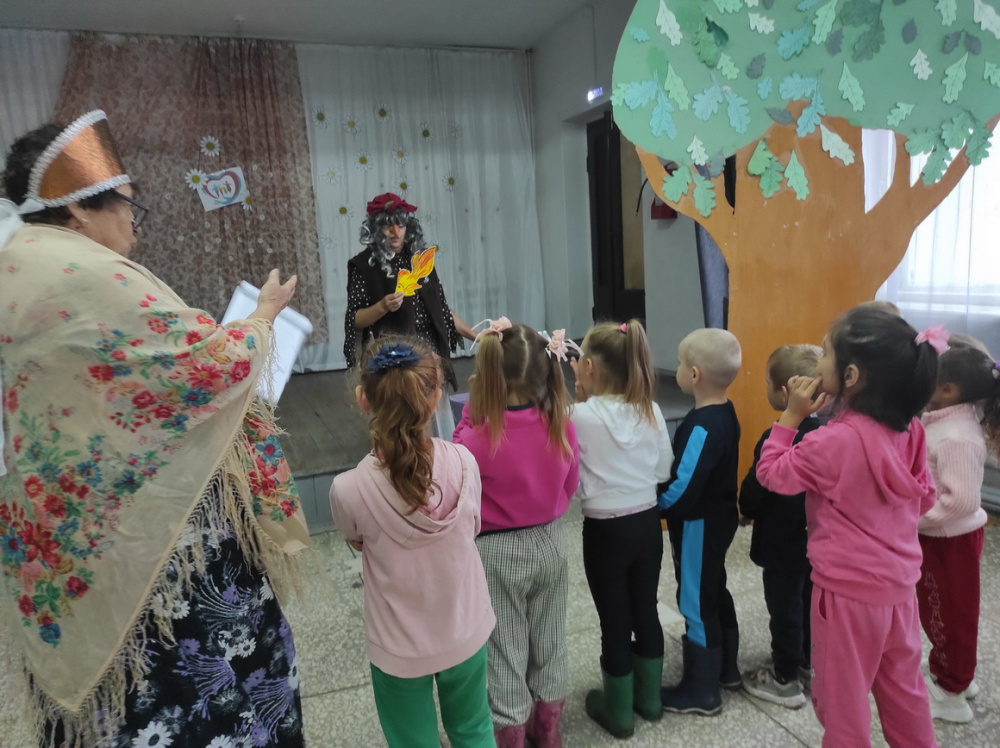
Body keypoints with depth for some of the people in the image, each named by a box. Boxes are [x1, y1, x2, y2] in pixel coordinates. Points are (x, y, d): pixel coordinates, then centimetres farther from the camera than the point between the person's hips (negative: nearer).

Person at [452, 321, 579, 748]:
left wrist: (471, 413, -9)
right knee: (550, 646, 23)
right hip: (550, 543, 5)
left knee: (507, 654, 15)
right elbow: (570, 486, 1)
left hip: (498, 553, -4)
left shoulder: (477, 438, -27)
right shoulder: (562, 426, -13)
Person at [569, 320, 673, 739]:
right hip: (647, 524, 5)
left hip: (605, 532, -4)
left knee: (614, 621, 10)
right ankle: (649, 699, 38)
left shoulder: (581, 415, -20)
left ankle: (618, 712, 29)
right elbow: (663, 471, 3)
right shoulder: (651, 411, -5)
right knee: (645, 611, 20)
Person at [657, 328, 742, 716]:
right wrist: (664, 474, 2)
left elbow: (682, 490, -28)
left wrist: (652, 500, -11)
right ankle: (725, 666, 42)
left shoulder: (702, 427, -28)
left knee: (697, 601, 6)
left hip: (698, 525, -9)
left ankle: (701, 690, 22)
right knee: (714, 592, 24)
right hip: (718, 516, 9)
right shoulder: (725, 413, 1)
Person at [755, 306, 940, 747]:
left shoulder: (835, 441, -26)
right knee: (902, 686, 25)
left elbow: (772, 473, -14)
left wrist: (792, 416, -12)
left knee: (842, 694, 12)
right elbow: (925, 498, 8)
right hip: (898, 580, 8)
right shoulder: (909, 429, -4)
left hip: (849, 588, -7)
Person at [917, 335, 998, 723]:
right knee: (934, 609, 22)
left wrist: (913, 517, -24)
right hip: (934, 537, 9)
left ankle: (951, 694, 26)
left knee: (951, 614, 9)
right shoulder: (938, 421, 1)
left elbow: (960, 501, -30)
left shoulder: (958, 437, -27)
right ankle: (949, 674, 41)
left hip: (951, 541, -9)